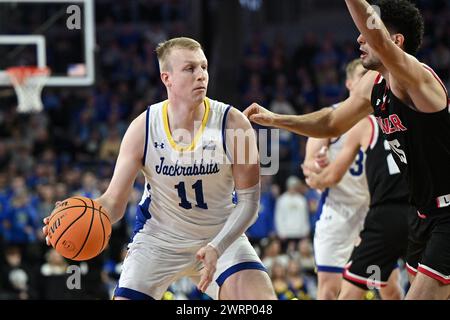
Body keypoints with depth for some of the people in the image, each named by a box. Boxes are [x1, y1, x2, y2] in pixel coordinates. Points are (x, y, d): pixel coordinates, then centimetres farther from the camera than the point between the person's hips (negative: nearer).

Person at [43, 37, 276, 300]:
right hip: (158, 237, 0)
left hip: (222, 236, 0)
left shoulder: (233, 124, -19)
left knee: (263, 301, -20)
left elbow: (248, 200, -13)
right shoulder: (142, 129, -16)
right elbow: (115, 200, -10)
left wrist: (217, 247, -28)